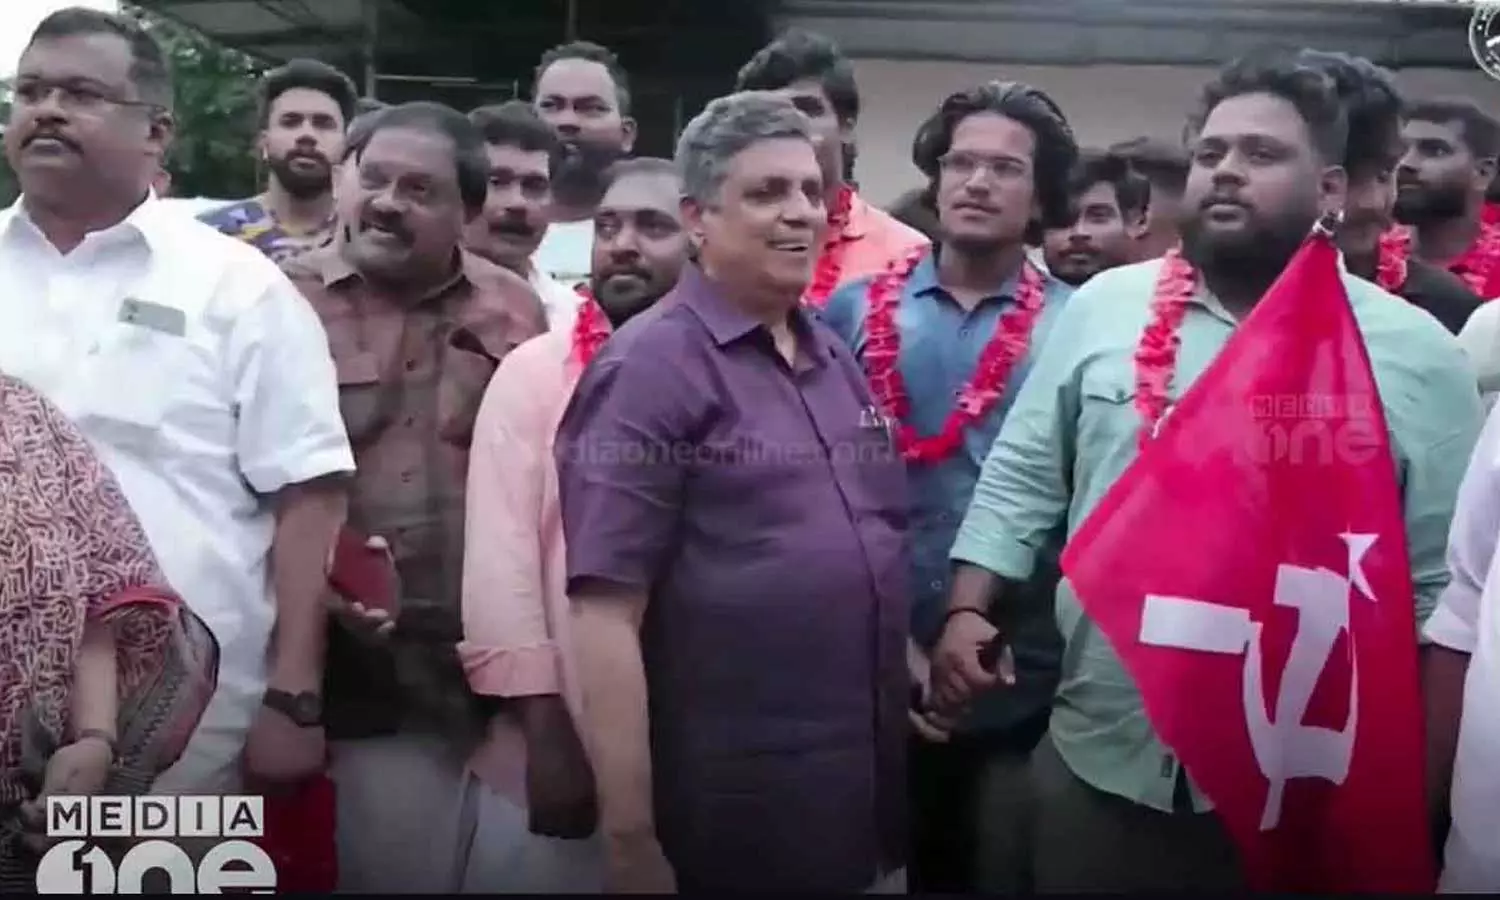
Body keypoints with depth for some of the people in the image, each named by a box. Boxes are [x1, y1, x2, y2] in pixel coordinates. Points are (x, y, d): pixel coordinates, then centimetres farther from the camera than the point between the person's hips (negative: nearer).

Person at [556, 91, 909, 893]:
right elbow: (605, 617, -17)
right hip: (728, 806, -7)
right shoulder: (651, 368, -12)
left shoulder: (836, 360, 10)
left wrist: (906, 666, 11)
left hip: (872, 784, 7)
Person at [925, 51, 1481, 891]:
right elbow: (1019, 479, 6)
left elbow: (1445, 590, -1)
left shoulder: (1419, 353, -3)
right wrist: (967, 613, -5)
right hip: (1098, 762, 2)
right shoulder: (1102, 306, 2)